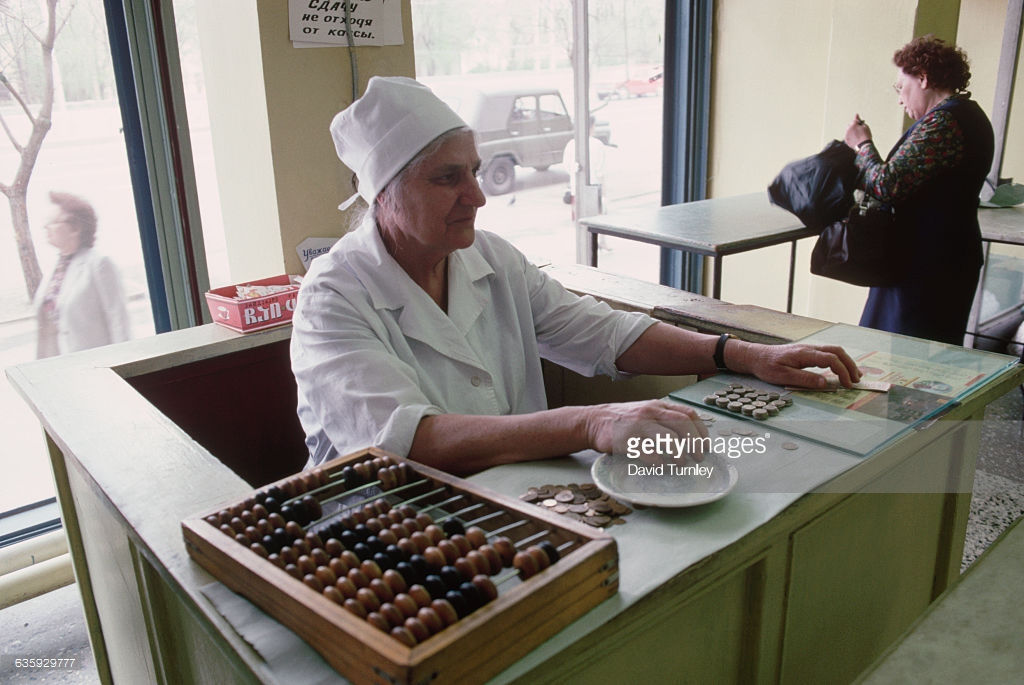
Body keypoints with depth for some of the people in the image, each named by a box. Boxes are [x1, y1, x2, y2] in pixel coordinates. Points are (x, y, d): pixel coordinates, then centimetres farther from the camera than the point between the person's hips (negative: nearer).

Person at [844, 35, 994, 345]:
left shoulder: (941, 122, -19)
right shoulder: (970, 115, 15)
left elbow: (887, 186, -24)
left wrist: (863, 144, -7)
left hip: (927, 266, -10)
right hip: (951, 258, 11)